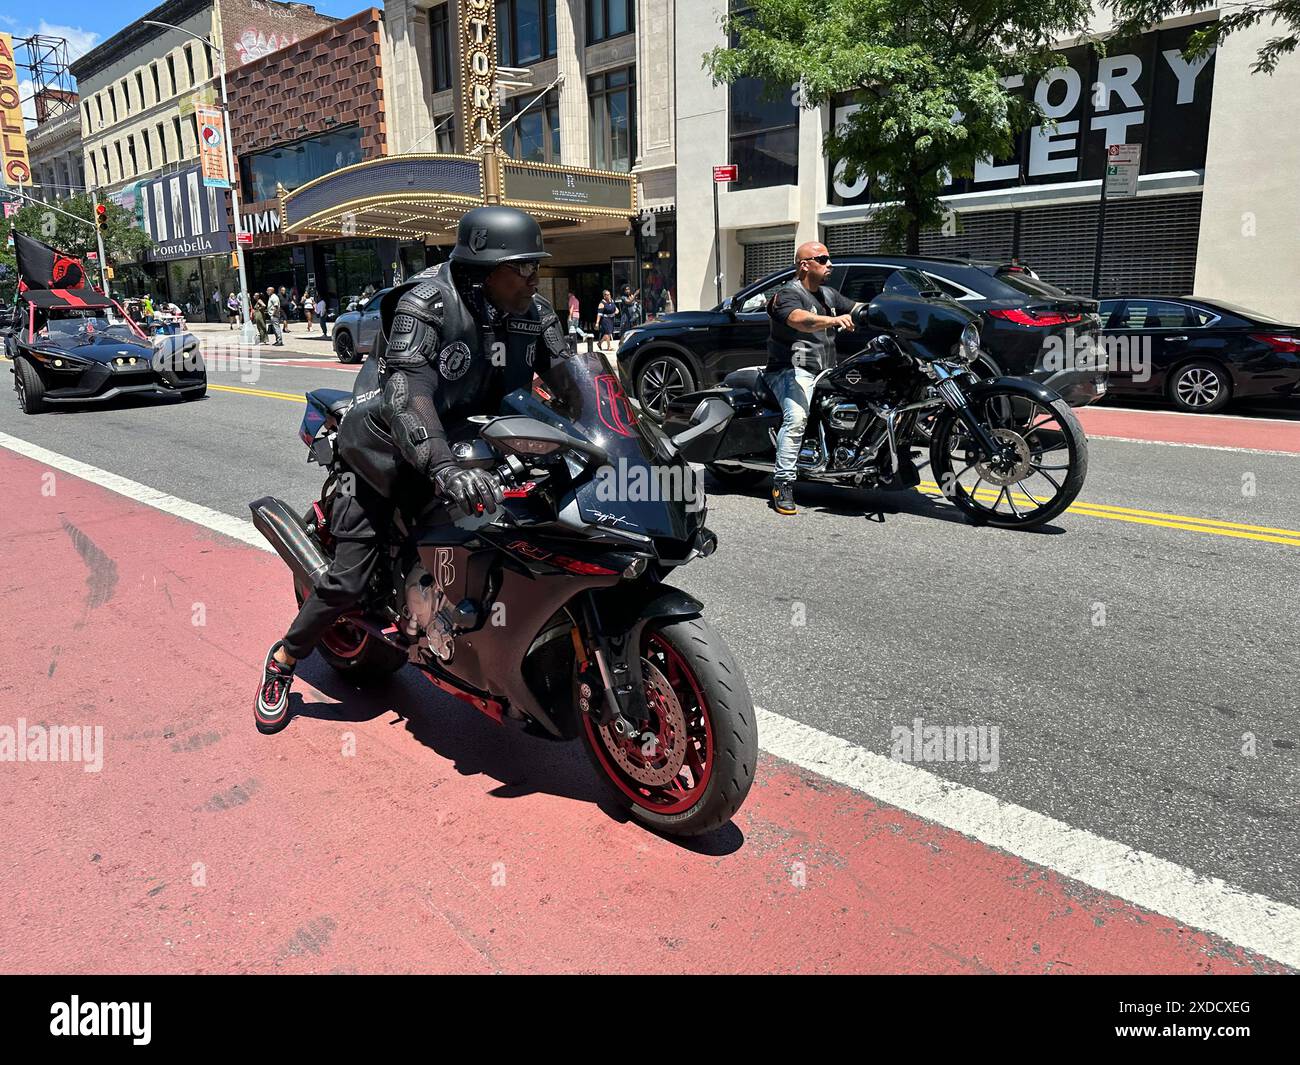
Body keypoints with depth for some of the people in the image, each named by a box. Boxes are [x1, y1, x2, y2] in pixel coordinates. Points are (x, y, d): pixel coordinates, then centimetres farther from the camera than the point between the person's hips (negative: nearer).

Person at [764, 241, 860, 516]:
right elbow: (800, 320, -28)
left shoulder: (828, 294, 22)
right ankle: (782, 485, -30)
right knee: (797, 417, -31)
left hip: (825, 373, 9)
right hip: (792, 371, -9)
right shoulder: (787, 294, -7)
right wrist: (834, 320, -44)